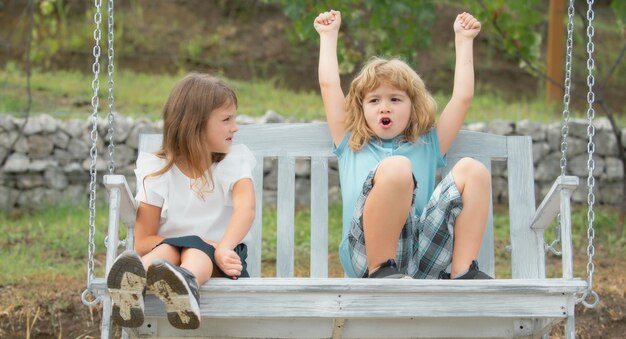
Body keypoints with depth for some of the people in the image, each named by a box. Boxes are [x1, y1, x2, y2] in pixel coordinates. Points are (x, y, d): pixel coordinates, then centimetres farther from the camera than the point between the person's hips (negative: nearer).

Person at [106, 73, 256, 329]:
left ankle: (186, 281, -69)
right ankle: (135, 278, -66)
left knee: (194, 250, -33)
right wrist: (204, 243, -18)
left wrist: (223, 248, -39)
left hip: (219, 259, -1)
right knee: (169, 248, -32)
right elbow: (142, 242, -5)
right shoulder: (157, 170, 0)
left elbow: (246, 208, -19)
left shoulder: (235, 160, 2)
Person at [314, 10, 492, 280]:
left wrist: (463, 39, 34)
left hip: (422, 261, 3)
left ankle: (462, 273, -19)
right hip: (367, 255, -3)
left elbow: (463, 96, 28)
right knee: (395, 167, -30)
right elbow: (329, 85, 27)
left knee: (471, 170, -14)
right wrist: (328, 35, 38)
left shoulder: (427, 146, 30)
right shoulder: (351, 146, 27)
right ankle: (380, 271, -26)